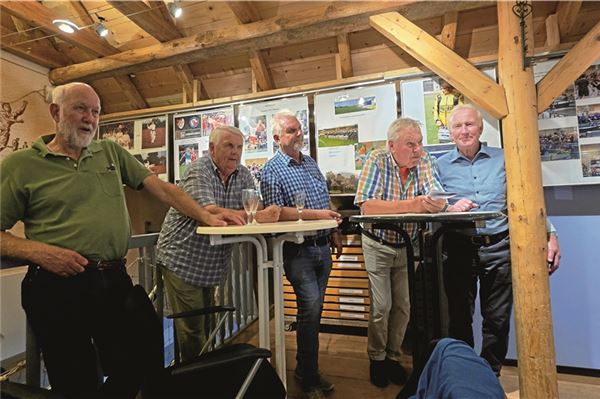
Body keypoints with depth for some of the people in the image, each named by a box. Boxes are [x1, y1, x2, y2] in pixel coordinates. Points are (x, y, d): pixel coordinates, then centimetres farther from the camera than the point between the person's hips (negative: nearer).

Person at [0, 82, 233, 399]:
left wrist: (205, 216, -4)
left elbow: (160, 187, 6)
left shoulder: (111, 152, 12)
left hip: (115, 280, 4)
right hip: (58, 287, -3)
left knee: (134, 371, 11)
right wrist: (39, 251, -15)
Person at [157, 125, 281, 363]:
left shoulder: (243, 175, 4)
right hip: (181, 261, -6)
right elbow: (207, 211, -30)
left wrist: (267, 214, -28)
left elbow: (254, 210, -5)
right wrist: (255, 216, -34)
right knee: (192, 329, 2)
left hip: (212, 266, 6)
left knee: (205, 325, 20)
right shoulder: (197, 170, -15)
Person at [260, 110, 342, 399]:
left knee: (313, 309, 14)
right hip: (298, 250, -7)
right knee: (311, 307, -9)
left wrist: (334, 233, 17)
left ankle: (306, 369, 33)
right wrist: (315, 214, -25)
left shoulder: (311, 163, 14)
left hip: (322, 247, 7)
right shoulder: (272, 170, -8)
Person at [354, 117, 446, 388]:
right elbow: (367, 206, -29)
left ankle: (393, 357, 32)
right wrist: (410, 205, -34)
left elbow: (437, 200, -15)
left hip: (407, 245, 4)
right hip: (378, 245, -4)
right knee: (381, 307, 2)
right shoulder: (377, 161, -17)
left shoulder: (423, 161, -5)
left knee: (403, 307, 11)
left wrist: (434, 203, -39)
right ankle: (376, 359, 26)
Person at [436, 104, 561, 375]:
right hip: (459, 249, 0)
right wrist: (450, 209, -19)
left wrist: (550, 235, -2)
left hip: (499, 248, 1)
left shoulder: (503, 159, 8)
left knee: (497, 320, 9)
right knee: (460, 318, 9)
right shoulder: (441, 165, 6)